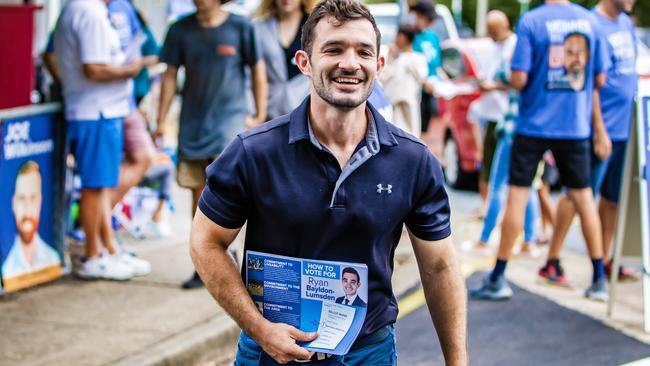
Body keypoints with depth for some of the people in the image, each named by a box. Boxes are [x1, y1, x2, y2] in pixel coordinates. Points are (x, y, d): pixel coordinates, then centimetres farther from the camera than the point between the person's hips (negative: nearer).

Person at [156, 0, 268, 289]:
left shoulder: (240, 27, -3)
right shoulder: (181, 30, 4)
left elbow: (257, 71, 5)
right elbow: (170, 76, 9)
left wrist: (260, 116, 2)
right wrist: (161, 121, 6)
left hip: (230, 117, -3)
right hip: (193, 122, 3)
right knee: (199, 193, 6)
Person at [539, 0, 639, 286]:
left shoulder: (626, 23, 14)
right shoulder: (593, 25, -12)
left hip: (624, 129, 8)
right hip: (601, 128, -8)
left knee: (612, 198, 12)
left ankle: (605, 262, 21)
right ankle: (552, 261, 1)